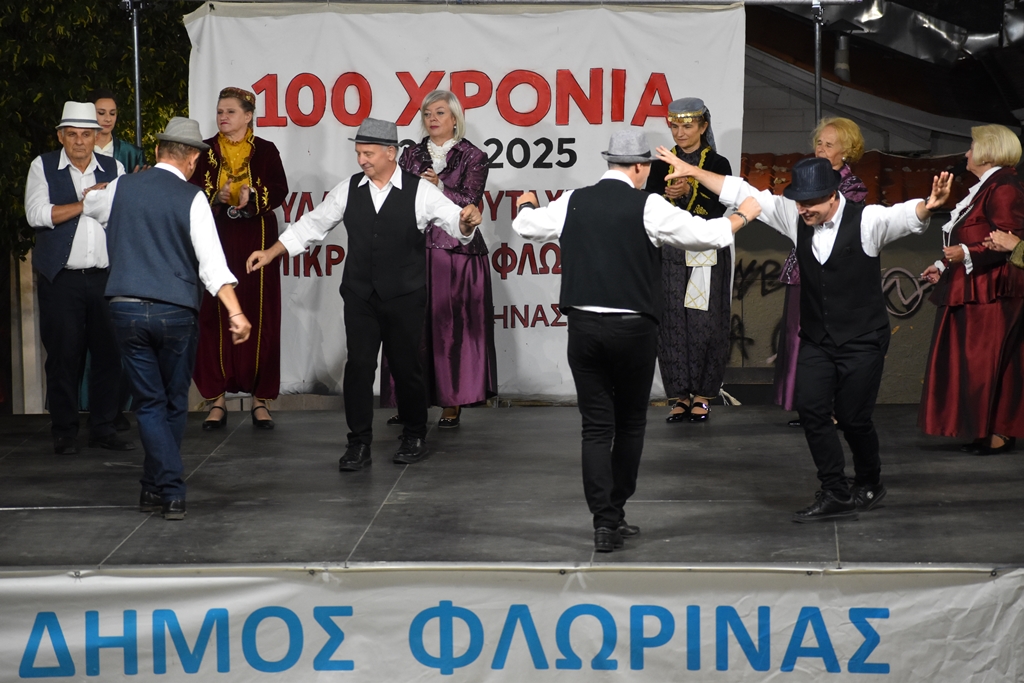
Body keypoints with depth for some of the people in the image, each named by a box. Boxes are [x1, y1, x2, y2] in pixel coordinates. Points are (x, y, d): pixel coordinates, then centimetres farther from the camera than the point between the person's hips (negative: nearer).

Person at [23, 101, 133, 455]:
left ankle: (103, 428, 11)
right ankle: (64, 432, 8)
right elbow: (36, 214, -8)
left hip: (105, 276, 3)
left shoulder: (114, 169, 14)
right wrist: (83, 205, -9)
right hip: (61, 279, -2)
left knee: (109, 355, 1)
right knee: (63, 356, -1)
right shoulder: (43, 167, 5)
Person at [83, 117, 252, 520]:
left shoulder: (122, 188, 5)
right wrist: (236, 313, -20)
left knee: (150, 403, 6)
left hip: (127, 309, 2)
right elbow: (211, 260, -15)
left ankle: (171, 491, -7)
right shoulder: (191, 198, -5)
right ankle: (155, 487, 22)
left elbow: (89, 206, 28)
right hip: (176, 312, -2)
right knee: (174, 404, 16)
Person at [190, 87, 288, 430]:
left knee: (259, 317, -1)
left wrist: (253, 197, -21)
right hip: (215, 242, 1)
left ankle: (261, 400, 5)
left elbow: (279, 190, -3)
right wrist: (216, 198, -19)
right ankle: (217, 399, 3)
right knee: (214, 318, -3)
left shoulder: (265, 151, 5)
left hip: (256, 242, -1)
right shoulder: (205, 151, 7)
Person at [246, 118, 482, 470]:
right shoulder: (349, 190, 4)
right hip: (360, 296, 2)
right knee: (358, 366, -3)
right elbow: (312, 224, 11)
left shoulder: (420, 191, -5)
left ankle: (414, 438, 25)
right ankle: (359, 445, 3)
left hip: (405, 297, -2)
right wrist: (271, 253, 8)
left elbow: (453, 220, -13)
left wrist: (467, 220, -38)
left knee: (406, 367, 6)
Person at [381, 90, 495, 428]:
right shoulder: (412, 155, 13)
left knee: (452, 325, -3)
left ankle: (452, 403, 3)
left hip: (457, 251, -3)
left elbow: (470, 201, -7)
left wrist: (439, 187, -19)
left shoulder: (473, 157, 4)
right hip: (415, 248, 3)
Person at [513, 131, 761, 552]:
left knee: (596, 426, 5)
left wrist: (525, 206, 44)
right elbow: (706, 234, -9)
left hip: (583, 326, 3)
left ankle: (603, 521, -3)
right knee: (630, 423, 15)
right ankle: (616, 514, 21)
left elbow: (527, 227, 19)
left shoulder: (573, 203, 3)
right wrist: (743, 216, 10)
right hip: (633, 329, -3)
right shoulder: (647, 207, -8)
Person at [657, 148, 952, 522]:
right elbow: (742, 194, 1)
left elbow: (904, 216, -34)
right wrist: (691, 170, -1)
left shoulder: (866, 220, -16)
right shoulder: (795, 217, -3)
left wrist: (927, 207, -58)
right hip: (817, 340, 5)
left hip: (862, 341, -4)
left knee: (852, 417, 0)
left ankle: (869, 484, 26)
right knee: (811, 409, -7)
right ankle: (836, 495, 2)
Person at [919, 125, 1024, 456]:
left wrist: (966, 254, -28)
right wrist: (943, 267, 22)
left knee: (989, 361, -8)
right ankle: (984, 431, 12)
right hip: (972, 291, 11)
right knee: (971, 363, 9)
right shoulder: (985, 187, 20)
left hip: (991, 292, -11)